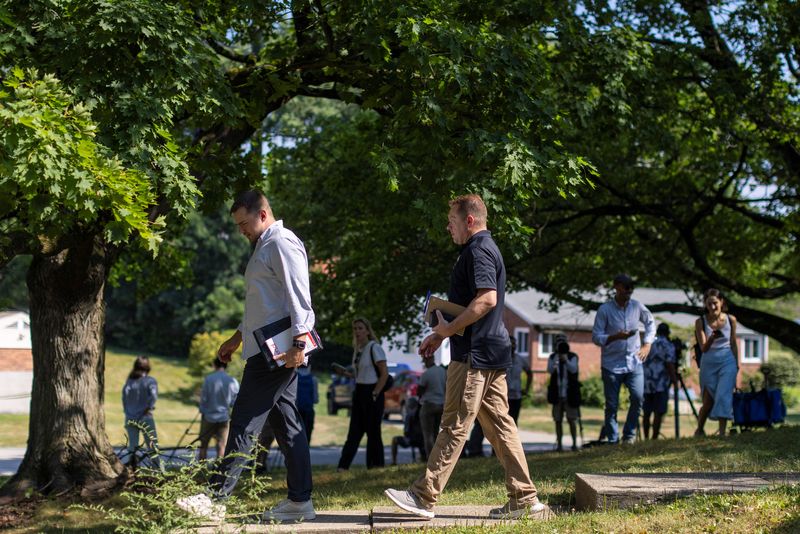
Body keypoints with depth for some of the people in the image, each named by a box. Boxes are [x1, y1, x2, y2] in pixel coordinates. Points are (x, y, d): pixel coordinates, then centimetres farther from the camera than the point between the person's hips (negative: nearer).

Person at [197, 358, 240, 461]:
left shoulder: (208, 379, -10)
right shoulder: (233, 381, -4)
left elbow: (204, 399, -7)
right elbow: (234, 402, 1)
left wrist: (202, 410, 10)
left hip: (209, 417, -1)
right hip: (224, 417, 1)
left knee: (203, 444, 10)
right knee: (221, 445, 5)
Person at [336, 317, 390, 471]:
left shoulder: (374, 348, -11)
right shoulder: (357, 350, 13)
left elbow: (384, 373, -14)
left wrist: (375, 394, -17)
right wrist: (346, 373, 5)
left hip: (371, 392, -8)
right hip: (359, 392, 8)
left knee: (373, 432, -2)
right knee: (354, 431, 3)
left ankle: (376, 466, 7)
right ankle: (343, 467, -2)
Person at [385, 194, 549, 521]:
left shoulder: (478, 250, -11)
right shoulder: (485, 249, 21)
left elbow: (487, 299, -24)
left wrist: (449, 329, -17)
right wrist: (440, 334, 25)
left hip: (474, 353, -10)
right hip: (492, 352, 10)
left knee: (455, 426, -8)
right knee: (499, 425, 8)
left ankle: (423, 497, -6)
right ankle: (524, 500, 8)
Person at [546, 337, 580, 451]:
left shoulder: (572, 357, 2)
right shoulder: (552, 357, 9)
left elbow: (573, 369, -13)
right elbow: (549, 370, -7)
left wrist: (566, 360, -29)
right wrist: (556, 361, -24)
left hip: (570, 394, -2)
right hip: (557, 394, 2)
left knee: (571, 420, -4)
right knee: (558, 420, 3)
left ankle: (574, 443, 0)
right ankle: (559, 444, 6)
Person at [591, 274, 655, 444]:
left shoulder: (637, 306, 4)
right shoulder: (605, 309, -7)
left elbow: (650, 323, 23)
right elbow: (596, 337, -8)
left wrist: (647, 345, 11)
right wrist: (616, 337, -23)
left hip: (634, 362, 3)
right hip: (611, 364, -2)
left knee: (638, 398, -13)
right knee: (611, 405, 1)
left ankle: (629, 435, 4)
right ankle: (612, 440, 11)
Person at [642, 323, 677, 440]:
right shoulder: (668, 345, -2)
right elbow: (669, 364, -12)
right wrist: (674, 379, -6)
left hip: (646, 383, 6)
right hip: (660, 383, -6)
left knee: (646, 413, 11)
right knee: (659, 412, -5)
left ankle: (646, 438, 13)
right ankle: (654, 438, -9)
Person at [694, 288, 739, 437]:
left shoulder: (730, 320, -1)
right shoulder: (701, 322, -6)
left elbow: (734, 343, 10)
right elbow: (703, 348, -10)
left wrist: (737, 364, 13)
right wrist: (712, 338, -31)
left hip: (727, 362, 0)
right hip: (709, 364, 0)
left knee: (724, 396, -16)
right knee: (708, 401, 5)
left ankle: (722, 432, -18)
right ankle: (699, 430, 28)